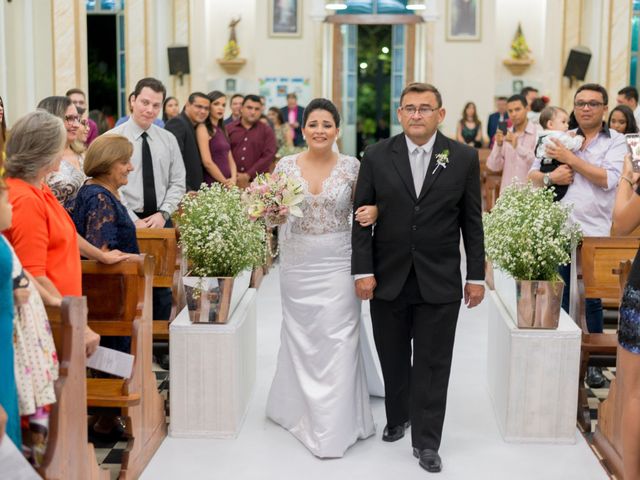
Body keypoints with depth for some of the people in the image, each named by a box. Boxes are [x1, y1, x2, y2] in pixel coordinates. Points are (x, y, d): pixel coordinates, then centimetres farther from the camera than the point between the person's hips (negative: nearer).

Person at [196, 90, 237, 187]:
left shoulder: (222, 129, 16)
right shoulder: (203, 128, -7)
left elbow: (230, 159, 14)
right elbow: (207, 162, -15)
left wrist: (233, 179, -4)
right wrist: (225, 182, -9)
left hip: (228, 185, 7)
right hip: (211, 185, -7)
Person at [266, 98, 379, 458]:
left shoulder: (352, 166, -2)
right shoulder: (286, 165, 1)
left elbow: (366, 206, 7)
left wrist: (373, 212, -15)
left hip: (337, 263, -2)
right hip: (297, 262, 2)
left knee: (337, 339, -4)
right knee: (300, 336, 11)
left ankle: (334, 425, 4)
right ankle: (302, 406, 31)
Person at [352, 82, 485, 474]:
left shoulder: (464, 158, -1)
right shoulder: (377, 157, -1)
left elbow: (472, 222, 2)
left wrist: (477, 276, 1)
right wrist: (363, 271, -7)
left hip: (440, 281, -1)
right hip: (388, 279, 1)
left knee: (433, 364, 4)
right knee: (393, 360, 14)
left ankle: (426, 442, 15)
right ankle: (398, 417, 36)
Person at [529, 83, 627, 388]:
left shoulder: (616, 142, 0)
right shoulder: (561, 139, 10)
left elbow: (608, 179, -16)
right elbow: (533, 175, 9)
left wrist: (570, 159, -14)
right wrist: (550, 176, -13)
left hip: (595, 234, -3)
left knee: (593, 300, 6)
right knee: (559, 297, 11)